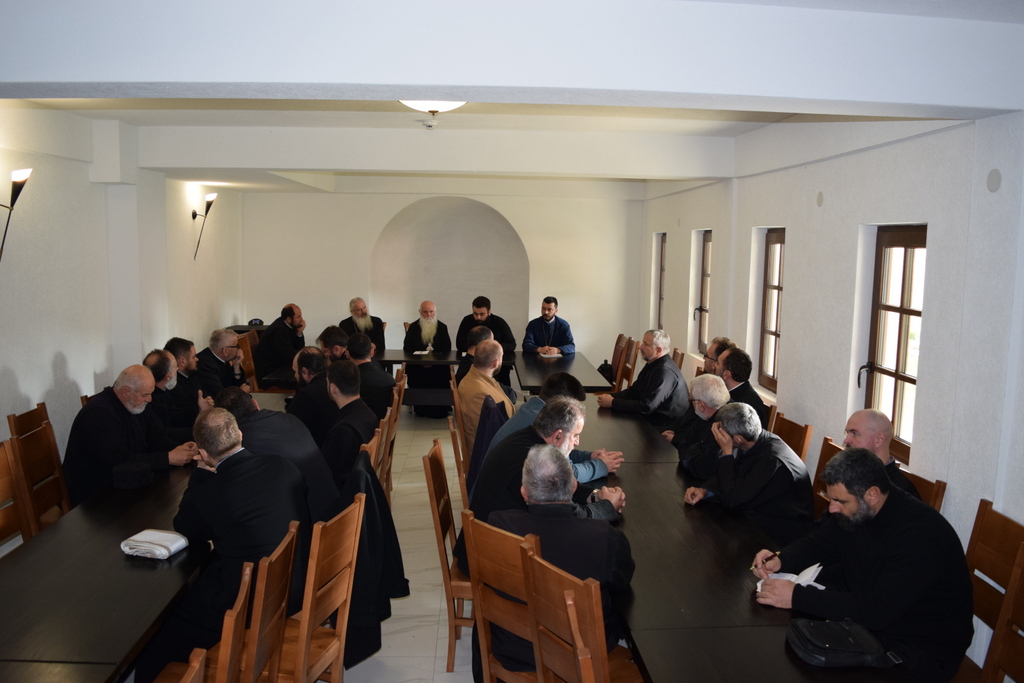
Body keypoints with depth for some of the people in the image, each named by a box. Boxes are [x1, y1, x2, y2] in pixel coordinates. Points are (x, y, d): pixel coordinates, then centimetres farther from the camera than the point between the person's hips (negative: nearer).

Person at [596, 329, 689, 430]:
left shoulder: (665, 372, -25)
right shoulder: (653, 365, 8)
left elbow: (646, 407, -28)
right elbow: (634, 391, 11)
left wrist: (613, 403, -21)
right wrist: (611, 396, -8)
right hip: (652, 417, 9)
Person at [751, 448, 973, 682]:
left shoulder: (921, 535, -29)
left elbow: (877, 611, -34)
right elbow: (817, 543, 8)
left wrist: (797, 597, -35)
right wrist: (780, 560, -14)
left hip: (923, 646, -7)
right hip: (867, 618, 7)